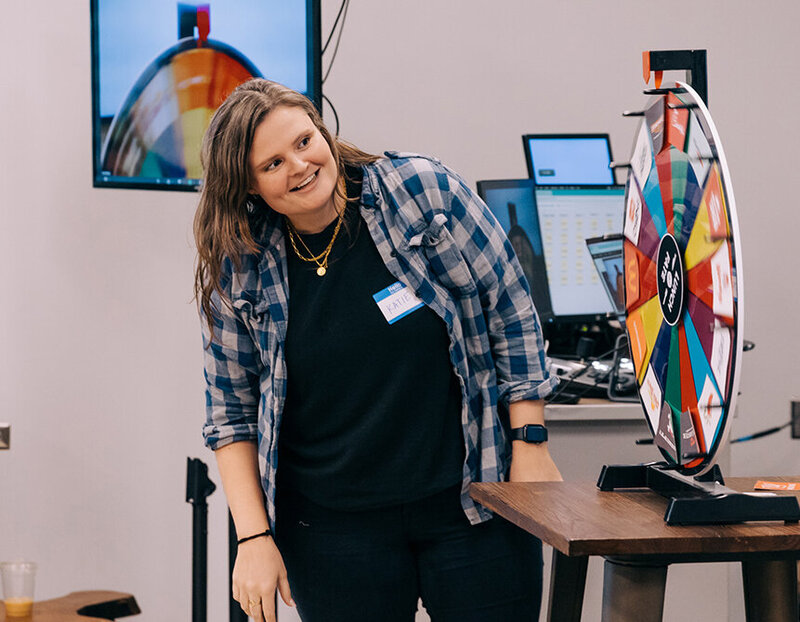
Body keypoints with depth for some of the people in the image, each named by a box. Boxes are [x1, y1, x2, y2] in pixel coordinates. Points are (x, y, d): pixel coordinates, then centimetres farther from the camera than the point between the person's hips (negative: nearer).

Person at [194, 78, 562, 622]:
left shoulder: (424, 191, -6)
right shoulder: (241, 272, -2)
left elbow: (511, 309, 0)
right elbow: (233, 414, 6)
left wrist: (531, 442, -3)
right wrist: (254, 539, -3)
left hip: (473, 500, -1)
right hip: (334, 528, 1)